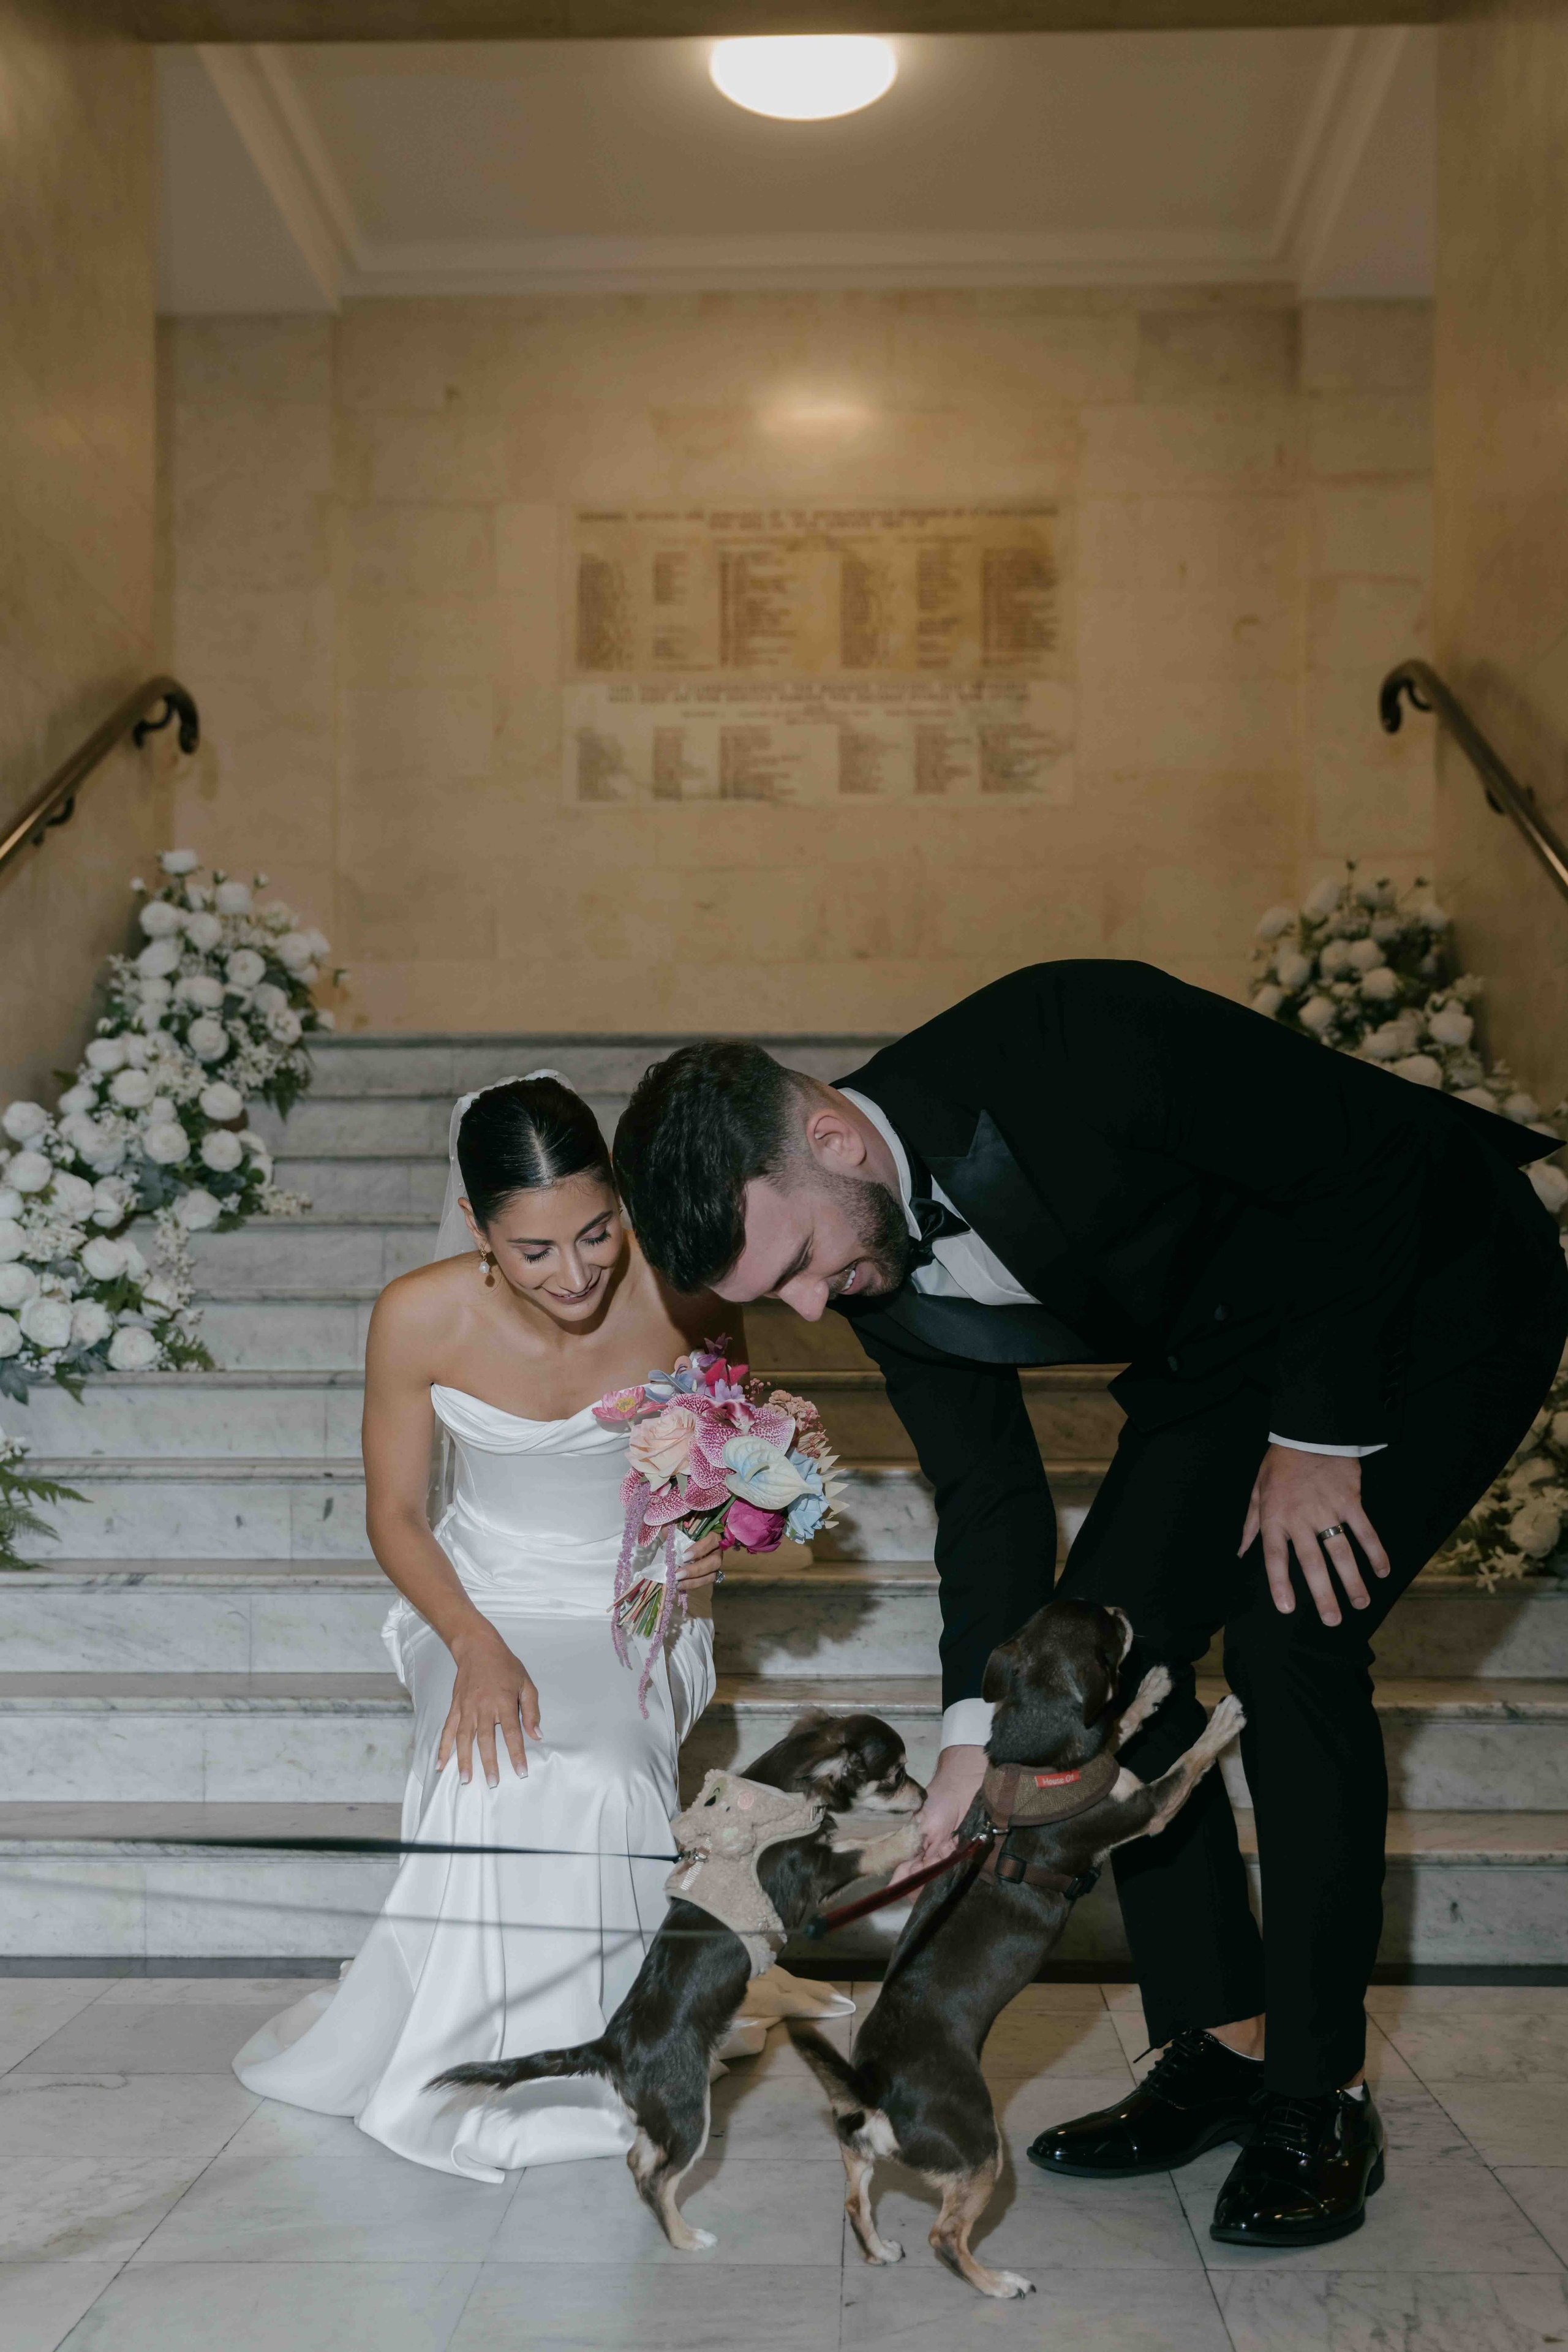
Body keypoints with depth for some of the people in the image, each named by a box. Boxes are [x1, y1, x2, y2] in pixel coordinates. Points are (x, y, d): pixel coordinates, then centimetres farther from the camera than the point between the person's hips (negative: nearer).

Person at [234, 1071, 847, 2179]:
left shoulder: (679, 1293, -17)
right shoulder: (421, 1317, -17)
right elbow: (395, 1514, -3)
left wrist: (714, 1535, -21)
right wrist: (476, 1647, -19)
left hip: (637, 1605, 0)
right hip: (483, 1602, 1)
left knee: (597, 1784, -30)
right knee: (501, 1788, -30)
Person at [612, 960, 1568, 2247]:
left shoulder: (1069, 1043, -36)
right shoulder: (872, 1252, -12)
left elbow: (1381, 1159, -26)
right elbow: (988, 1491, -3)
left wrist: (1318, 1436, -21)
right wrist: (980, 1731, -11)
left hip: (1429, 1293, -7)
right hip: (1223, 1349, 7)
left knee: (1288, 1640, -18)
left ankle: (1323, 2095, -3)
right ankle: (1225, 2046, 9)